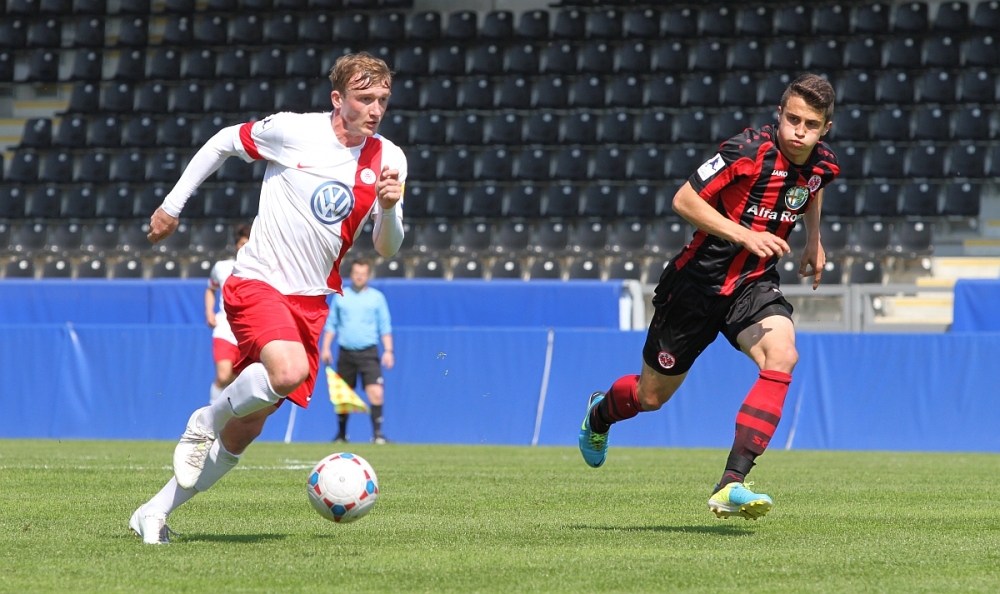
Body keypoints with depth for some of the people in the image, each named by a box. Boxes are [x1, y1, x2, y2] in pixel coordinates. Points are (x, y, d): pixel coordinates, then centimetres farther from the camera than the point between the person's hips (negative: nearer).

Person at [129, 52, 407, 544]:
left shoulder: (389, 160, 2)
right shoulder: (294, 130, -9)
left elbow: (386, 249, 4)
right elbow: (223, 142, 6)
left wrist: (388, 208, -17)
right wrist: (172, 204, 8)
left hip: (310, 301, 5)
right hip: (257, 283, -5)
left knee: (244, 432, 5)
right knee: (289, 371, -34)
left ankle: (156, 512, 19)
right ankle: (207, 420, -5)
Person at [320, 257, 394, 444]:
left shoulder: (377, 297, 6)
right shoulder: (340, 297, 9)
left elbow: (385, 326, 6)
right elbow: (331, 324, 13)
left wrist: (388, 350, -2)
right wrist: (326, 348, 5)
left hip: (368, 353, -2)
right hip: (346, 352, 2)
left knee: (376, 392, -17)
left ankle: (377, 433, -14)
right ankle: (341, 434, 20)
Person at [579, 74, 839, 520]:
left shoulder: (822, 165, -3)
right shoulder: (749, 151, -23)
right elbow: (684, 199, -20)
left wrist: (813, 241, 15)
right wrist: (744, 235, -28)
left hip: (754, 283, 4)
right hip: (699, 280, -4)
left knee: (782, 355, -28)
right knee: (652, 395, 10)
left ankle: (731, 485, -30)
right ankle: (600, 413, 50)